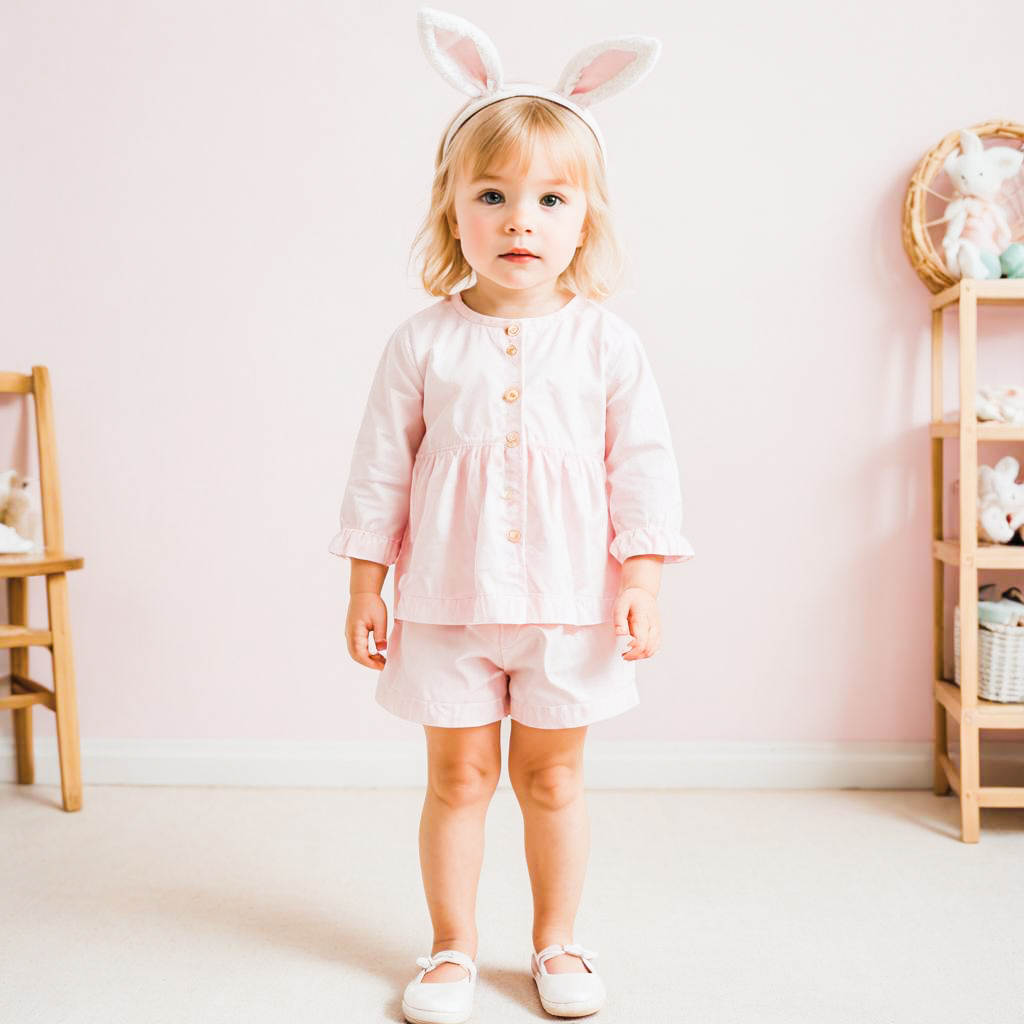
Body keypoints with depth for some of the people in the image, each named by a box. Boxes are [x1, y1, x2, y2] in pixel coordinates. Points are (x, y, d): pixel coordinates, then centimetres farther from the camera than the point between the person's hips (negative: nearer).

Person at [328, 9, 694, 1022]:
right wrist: (365, 587, 2)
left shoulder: (607, 343, -2)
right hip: (445, 600, 0)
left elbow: (643, 467, 0)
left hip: (569, 603, 0)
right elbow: (380, 469, 1)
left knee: (551, 778, 13)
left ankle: (555, 941, 34)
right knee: (458, 777, 11)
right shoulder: (423, 342, -3)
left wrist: (640, 584, -5)